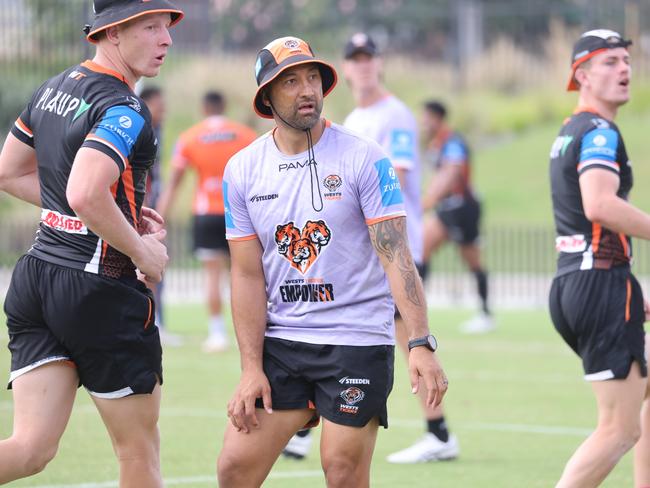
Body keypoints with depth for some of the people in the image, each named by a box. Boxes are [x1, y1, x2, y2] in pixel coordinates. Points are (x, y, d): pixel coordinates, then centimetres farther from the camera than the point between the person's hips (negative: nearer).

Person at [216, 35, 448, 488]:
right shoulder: (243, 170, 3)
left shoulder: (365, 159, -7)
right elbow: (248, 274, 4)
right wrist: (251, 368, -2)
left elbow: (396, 256, -11)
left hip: (358, 340, -3)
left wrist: (421, 345, -21)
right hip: (280, 343, 4)